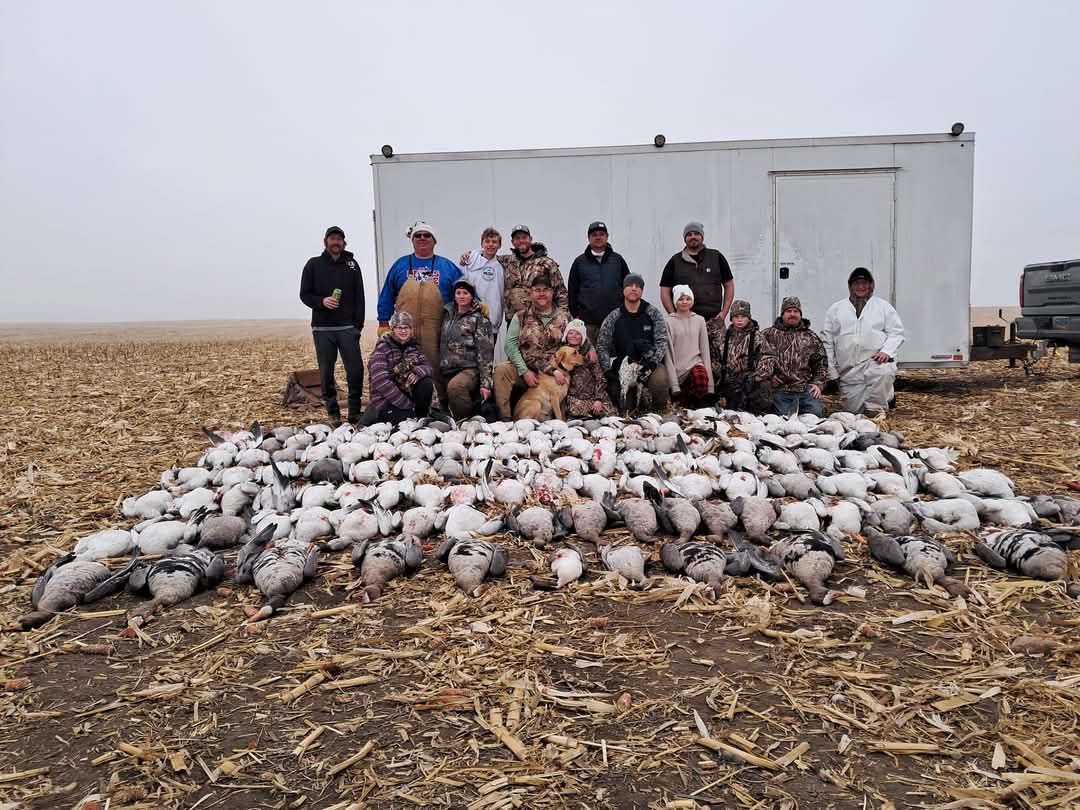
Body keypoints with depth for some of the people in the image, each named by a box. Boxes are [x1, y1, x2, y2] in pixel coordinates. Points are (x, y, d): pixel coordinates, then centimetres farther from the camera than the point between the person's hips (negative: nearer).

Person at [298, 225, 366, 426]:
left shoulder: (352, 265, 10)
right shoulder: (314, 265, 7)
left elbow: (359, 297, 8)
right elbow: (304, 294, 7)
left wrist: (358, 324, -1)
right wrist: (321, 301, -13)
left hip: (348, 327, 0)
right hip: (322, 328, 0)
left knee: (356, 369, -7)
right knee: (326, 372, 2)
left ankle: (355, 411, 6)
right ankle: (333, 413, 11)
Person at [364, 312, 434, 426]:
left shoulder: (414, 345, 6)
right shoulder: (382, 347, -11)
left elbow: (428, 367, -1)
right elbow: (380, 381, -21)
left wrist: (417, 372, -28)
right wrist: (406, 404, -22)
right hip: (386, 398, -5)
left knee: (427, 383, -21)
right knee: (408, 418, -26)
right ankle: (373, 414, 1)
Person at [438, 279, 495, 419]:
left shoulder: (479, 319, -1)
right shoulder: (448, 315, 15)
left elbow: (484, 353, -8)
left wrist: (485, 383, -14)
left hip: (469, 370, -6)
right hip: (446, 371, 6)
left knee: (454, 386, -34)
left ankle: (466, 421, -19)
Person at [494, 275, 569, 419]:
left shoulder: (564, 318, 10)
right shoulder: (520, 317, 9)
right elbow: (511, 345, -1)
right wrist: (524, 371, -13)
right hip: (523, 371, 0)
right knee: (501, 368, -28)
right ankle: (504, 417, -24)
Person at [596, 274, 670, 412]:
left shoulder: (654, 313, 6)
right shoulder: (613, 317, 8)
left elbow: (662, 341, -2)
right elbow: (602, 346, 5)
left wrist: (652, 363, -17)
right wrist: (608, 370, -8)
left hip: (649, 363, -1)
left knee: (659, 378, -34)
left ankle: (659, 410, -9)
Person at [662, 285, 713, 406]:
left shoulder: (699, 320, 9)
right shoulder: (669, 322, 0)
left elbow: (705, 350, 9)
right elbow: (668, 353, -3)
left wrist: (709, 381, 0)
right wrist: (674, 384, -11)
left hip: (695, 363, 2)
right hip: (677, 369, -1)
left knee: (701, 376, -33)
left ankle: (698, 409, -11)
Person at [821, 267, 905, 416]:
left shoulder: (883, 306, 10)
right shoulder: (836, 309, 12)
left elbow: (896, 332, 6)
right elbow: (827, 340, 10)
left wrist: (887, 351, -14)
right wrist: (831, 370, 4)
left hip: (875, 361, -2)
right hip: (848, 370, 2)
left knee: (884, 372, -38)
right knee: (854, 410, 1)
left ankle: (874, 409, -14)